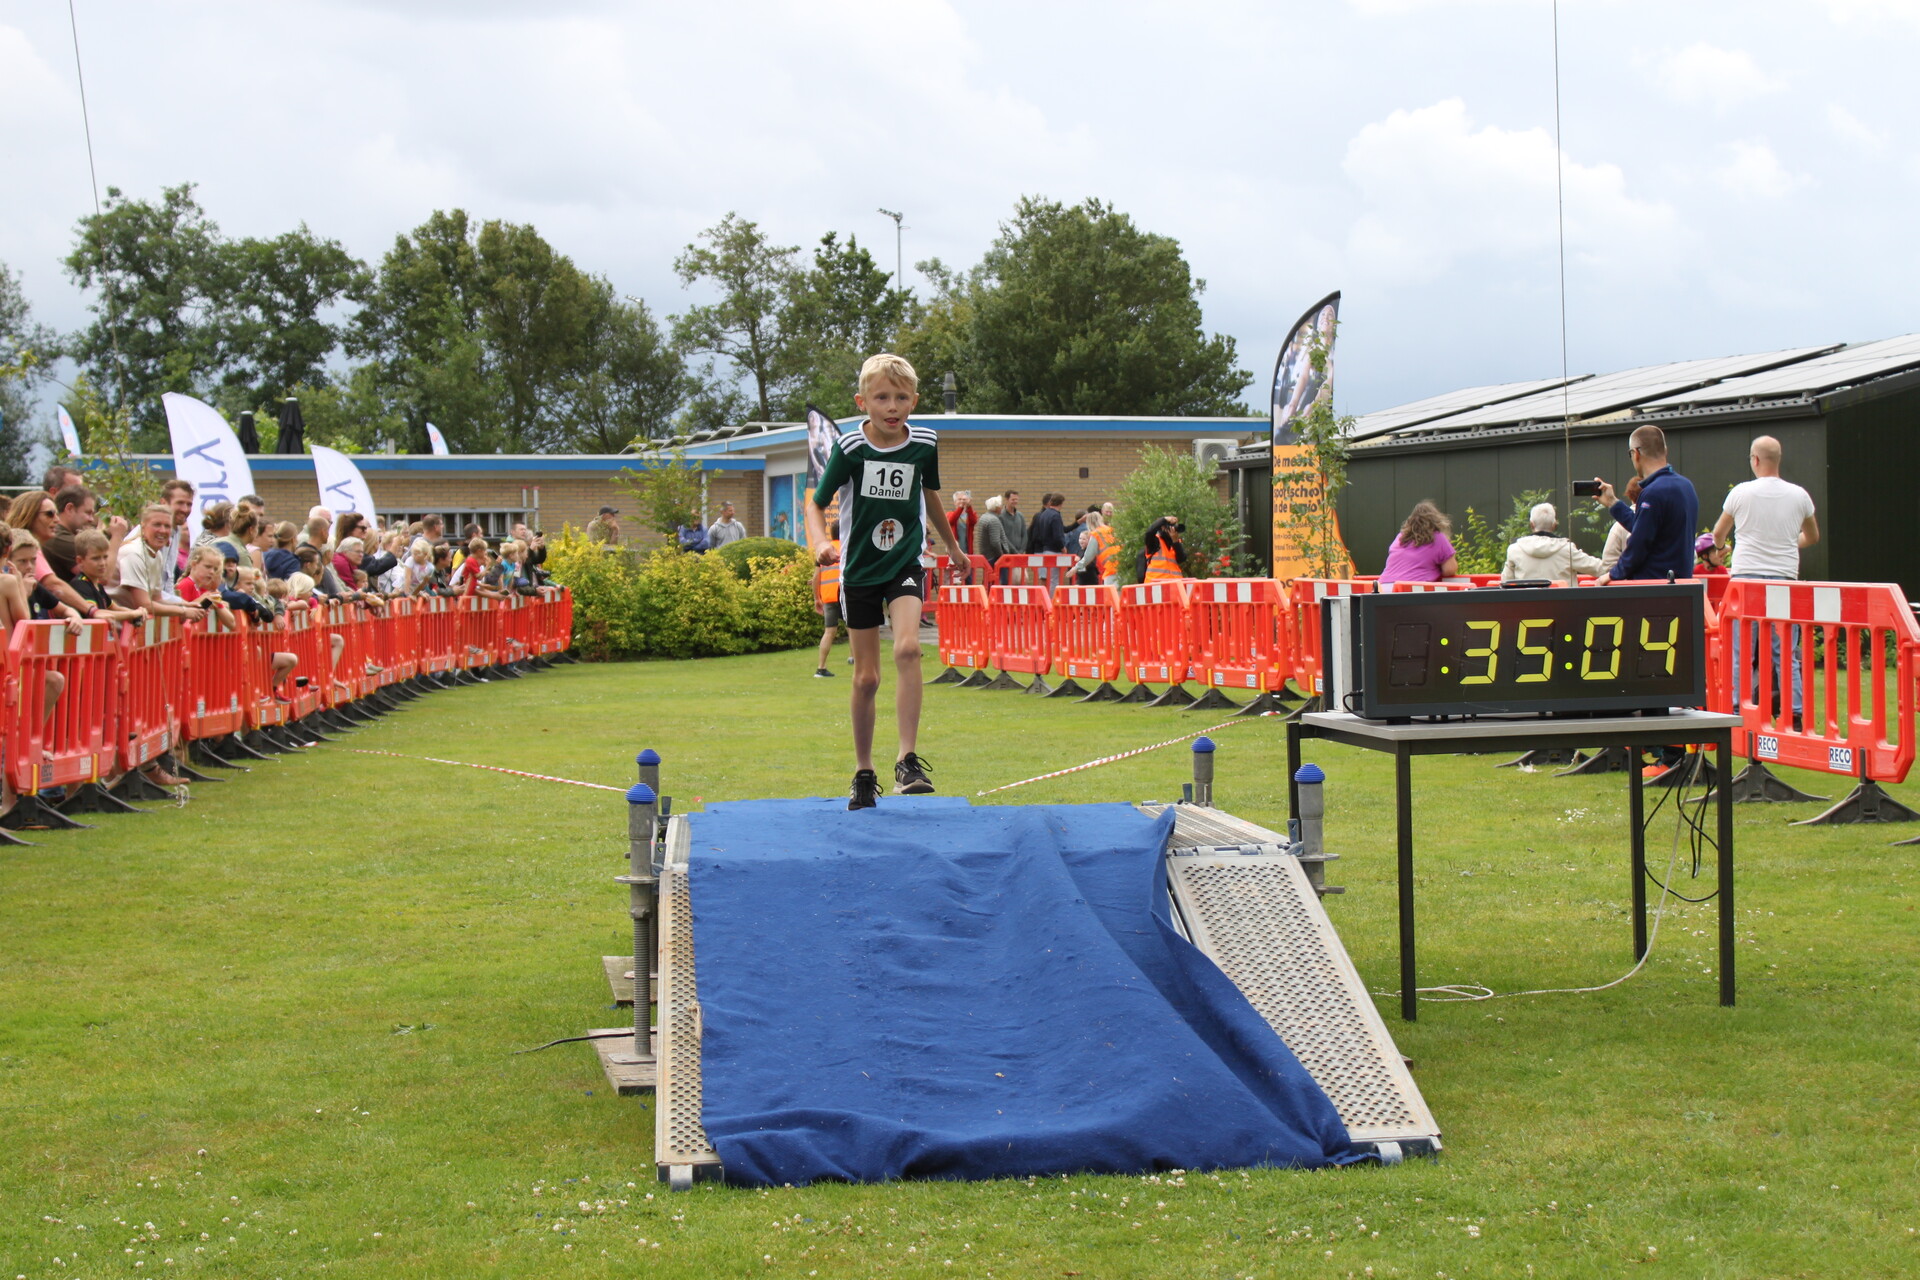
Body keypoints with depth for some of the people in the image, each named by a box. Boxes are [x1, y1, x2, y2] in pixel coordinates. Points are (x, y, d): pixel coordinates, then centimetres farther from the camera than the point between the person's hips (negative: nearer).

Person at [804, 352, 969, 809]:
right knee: (866, 677, 5)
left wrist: (954, 549, 25)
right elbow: (817, 502, -4)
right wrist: (819, 541, -25)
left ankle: (908, 761, -20)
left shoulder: (925, 443, -4)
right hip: (859, 569, 0)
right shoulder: (850, 448, -12)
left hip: (905, 565, 1)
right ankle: (863, 774, 22)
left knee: (907, 649, -25)